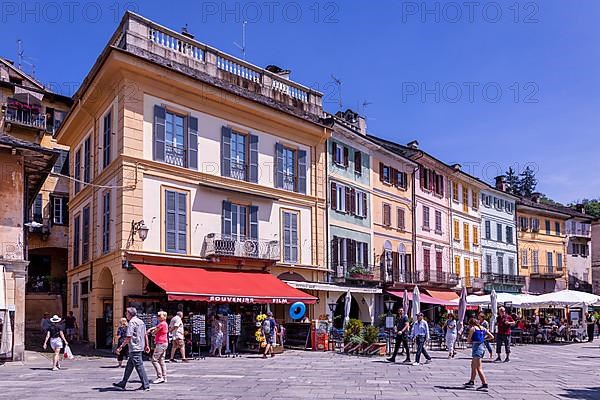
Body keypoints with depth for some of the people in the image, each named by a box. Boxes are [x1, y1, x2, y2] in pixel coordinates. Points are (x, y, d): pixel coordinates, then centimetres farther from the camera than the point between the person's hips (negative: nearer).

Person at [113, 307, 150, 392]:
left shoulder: (132, 322, -14)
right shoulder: (141, 321, 14)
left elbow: (129, 337, -20)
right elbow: (145, 335, 18)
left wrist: (121, 347, -16)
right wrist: (146, 345, 25)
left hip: (134, 348, -10)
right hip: (140, 347, 10)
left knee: (139, 366, -6)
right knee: (129, 366, 17)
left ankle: (146, 386, -4)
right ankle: (122, 384, 25)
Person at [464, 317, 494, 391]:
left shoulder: (473, 328, -6)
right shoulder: (483, 328, 14)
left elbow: (468, 340, -7)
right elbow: (492, 337, 12)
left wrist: (471, 341, 14)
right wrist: (483, 339, 16)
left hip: (476, 347, -9)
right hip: (482, 347, 9)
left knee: (479, 368, -9)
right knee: (473, 365, 22)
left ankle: (485, 384, -16)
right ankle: (471, 381, 33)